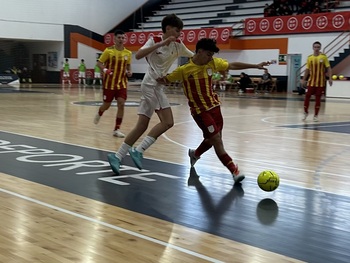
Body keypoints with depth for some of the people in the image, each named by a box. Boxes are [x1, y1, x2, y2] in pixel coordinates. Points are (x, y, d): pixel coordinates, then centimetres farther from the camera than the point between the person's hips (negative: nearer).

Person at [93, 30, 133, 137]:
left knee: (121, 104, -11)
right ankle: (99, 114, 45)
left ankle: (117, 129, -4)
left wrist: (129, 72, -3)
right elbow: (99, 62, -4)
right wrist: (105, 69, -24)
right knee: (106, 105, 7)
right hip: (109, 83, -2)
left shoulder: (128, 53, 2)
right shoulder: (108, 51, -9)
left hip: (122, 83, 3)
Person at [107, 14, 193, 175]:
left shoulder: (178, 45, 10)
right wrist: (161, 43, -26)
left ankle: (118, 156, 8)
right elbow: (138, 55, -23)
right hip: (151, 84, -7)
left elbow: (194, 57, 19)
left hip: (157, 86, 7)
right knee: (167, 122, -14)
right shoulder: (154, 41, -7)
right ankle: (138, 151, -12)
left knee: (142, 125, 5)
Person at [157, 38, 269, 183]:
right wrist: (160, 79, -25)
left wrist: (255, 66, 4)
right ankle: (234, 171, -2)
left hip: (214, 106, 6)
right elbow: (166, 79, -2)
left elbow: (233, 65, 5)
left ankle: (195, 154, 45)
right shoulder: (184, 70, -15)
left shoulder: (213, 63, -3)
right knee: (217, 141, -11)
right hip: (200, 111, -6)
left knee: (212, 139, 15)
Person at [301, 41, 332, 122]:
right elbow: (307, 69, 9)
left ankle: (316, 115, 11)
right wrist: (303, 79, 7)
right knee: (307, 96, 0)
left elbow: (328, 68, -1)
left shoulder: (324, 57, -4)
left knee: (318, 98, 3)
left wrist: (330, 78, -10)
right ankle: (305, 112, 18)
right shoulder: (309, 58, 3)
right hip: (311, 80, 2)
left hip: (321, 81, -2)